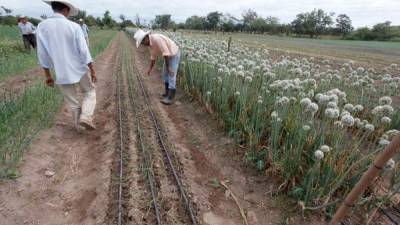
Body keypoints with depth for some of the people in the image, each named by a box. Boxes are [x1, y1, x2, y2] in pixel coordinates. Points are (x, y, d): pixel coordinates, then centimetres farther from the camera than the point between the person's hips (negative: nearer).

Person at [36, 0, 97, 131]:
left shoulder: (42, 26, -4)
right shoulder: (74, 27, -11)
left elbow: (43, 55, -2)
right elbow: (84, 52, -12)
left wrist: (48, 75, 7)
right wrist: (92, 71, -3)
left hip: (62, 73, 3)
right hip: (80, 70, -2)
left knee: (72, 102, 16)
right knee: (89, 92, 18)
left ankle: (79, 126, 28)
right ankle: (85, 118, -2)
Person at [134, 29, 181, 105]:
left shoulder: (156, 39, -29)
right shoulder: (151, 42, 3)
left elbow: (166, 53, -31)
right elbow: (153, 56, 15)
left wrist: (168, 67, -28)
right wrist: (150, 68, 21)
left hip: (174, 55, -10)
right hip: (169, 56, 10)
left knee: (171, 76, -10)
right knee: (165, 74, 14)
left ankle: (170, 98, -5)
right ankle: (168, 93, 24)